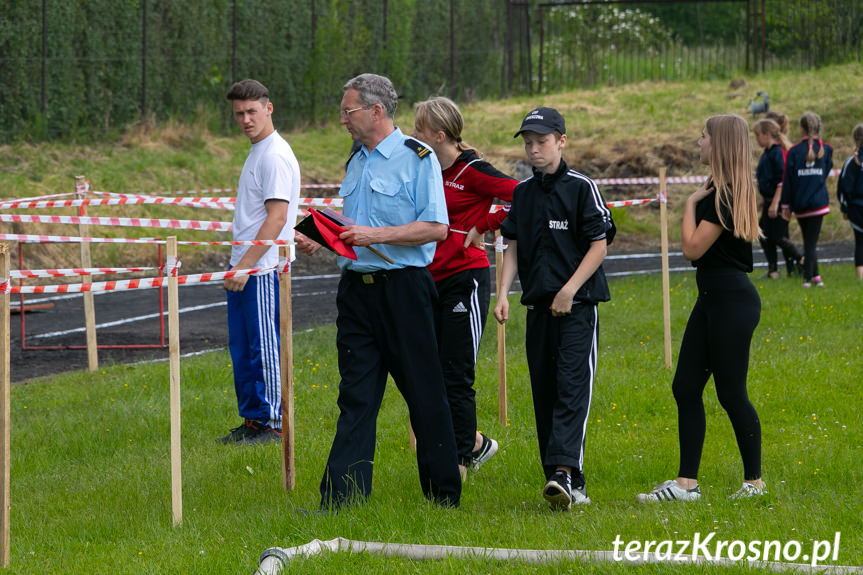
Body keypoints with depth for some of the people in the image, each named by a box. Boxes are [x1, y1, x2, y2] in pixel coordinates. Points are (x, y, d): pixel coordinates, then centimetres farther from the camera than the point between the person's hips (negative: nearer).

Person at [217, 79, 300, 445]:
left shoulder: (275, 155, -14)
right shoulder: (257, 152, 17)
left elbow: (276, 218, -20)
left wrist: (245, 265, -22)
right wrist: (238, 265, 19)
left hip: (264, 269, -10)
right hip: (243, 268, 10)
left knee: (264, 348, -4)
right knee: (241, 348, 13)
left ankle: (274, 423, 2)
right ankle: (252, 419, 20)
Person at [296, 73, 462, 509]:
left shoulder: (418, 158, -6)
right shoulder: (356, 164, 17)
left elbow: (436, 228, -14)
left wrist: (376, 235, -20)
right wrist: (321, 242, 7)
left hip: (403, 288, -7)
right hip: (357, 288, 7)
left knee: (423, 392, 1)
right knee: (356, 395, 3)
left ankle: (444, 493, 10)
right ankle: (340, 497, -1)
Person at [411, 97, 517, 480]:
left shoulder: (472, 171, -11)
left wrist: (483, 226, -13)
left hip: (465, 278, -8)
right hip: (432, 280, 8)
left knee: (456, 375, -5)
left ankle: (459, 461, 3)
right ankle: (475, 443, 22)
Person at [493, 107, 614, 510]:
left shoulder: (581, 187, -4)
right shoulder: (523, 193, 12)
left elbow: (599, 245, -6)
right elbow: (514, 247, 14)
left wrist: (569, 291, -12)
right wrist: (503, 293, 0)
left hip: (577, 307, -6)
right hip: (538, 306, 6)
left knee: (572, 388, -16)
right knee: (544, 393, 4)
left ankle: (564, 472, -27)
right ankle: (571, 485, 9)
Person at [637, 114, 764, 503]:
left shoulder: (725, 195, -17)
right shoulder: (721, 191, 14)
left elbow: (692, 248, -18)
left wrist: (691, 205, -7)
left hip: (731, 300, -10)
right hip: (712, 298, 10)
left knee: (731, 393, -3)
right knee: (685, 388, 7)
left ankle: (755, 482, 9)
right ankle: (686, 484, 9)